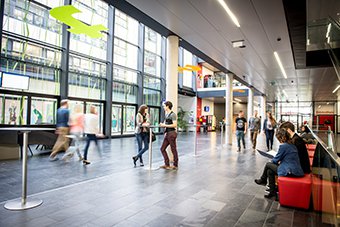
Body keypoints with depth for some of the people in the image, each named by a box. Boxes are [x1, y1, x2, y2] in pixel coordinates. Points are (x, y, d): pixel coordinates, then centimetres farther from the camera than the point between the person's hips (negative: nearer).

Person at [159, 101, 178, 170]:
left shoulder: (173, 114, -13)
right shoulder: (166, 114, 14)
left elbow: (175, 125, -20)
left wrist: (165, 125, -18)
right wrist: (162, 125, 6)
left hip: (172, 133, -9)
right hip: (167, 134, 9)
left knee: (173, 150, 2)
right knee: (162, 149, 8)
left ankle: (175, 165, 16)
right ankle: (167, 164, 17)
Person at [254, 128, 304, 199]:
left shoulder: (283, 146, -16)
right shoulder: (292, 145, 10)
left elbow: (276, 160, -5)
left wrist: (272, 160, 15)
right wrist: (279, 160, 14)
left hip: (290, 172, -8)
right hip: (297, 170, 8)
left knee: (268, 165, 6)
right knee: (269, 171, 15)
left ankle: (263, 180, 30)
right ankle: (272, 191, 23)